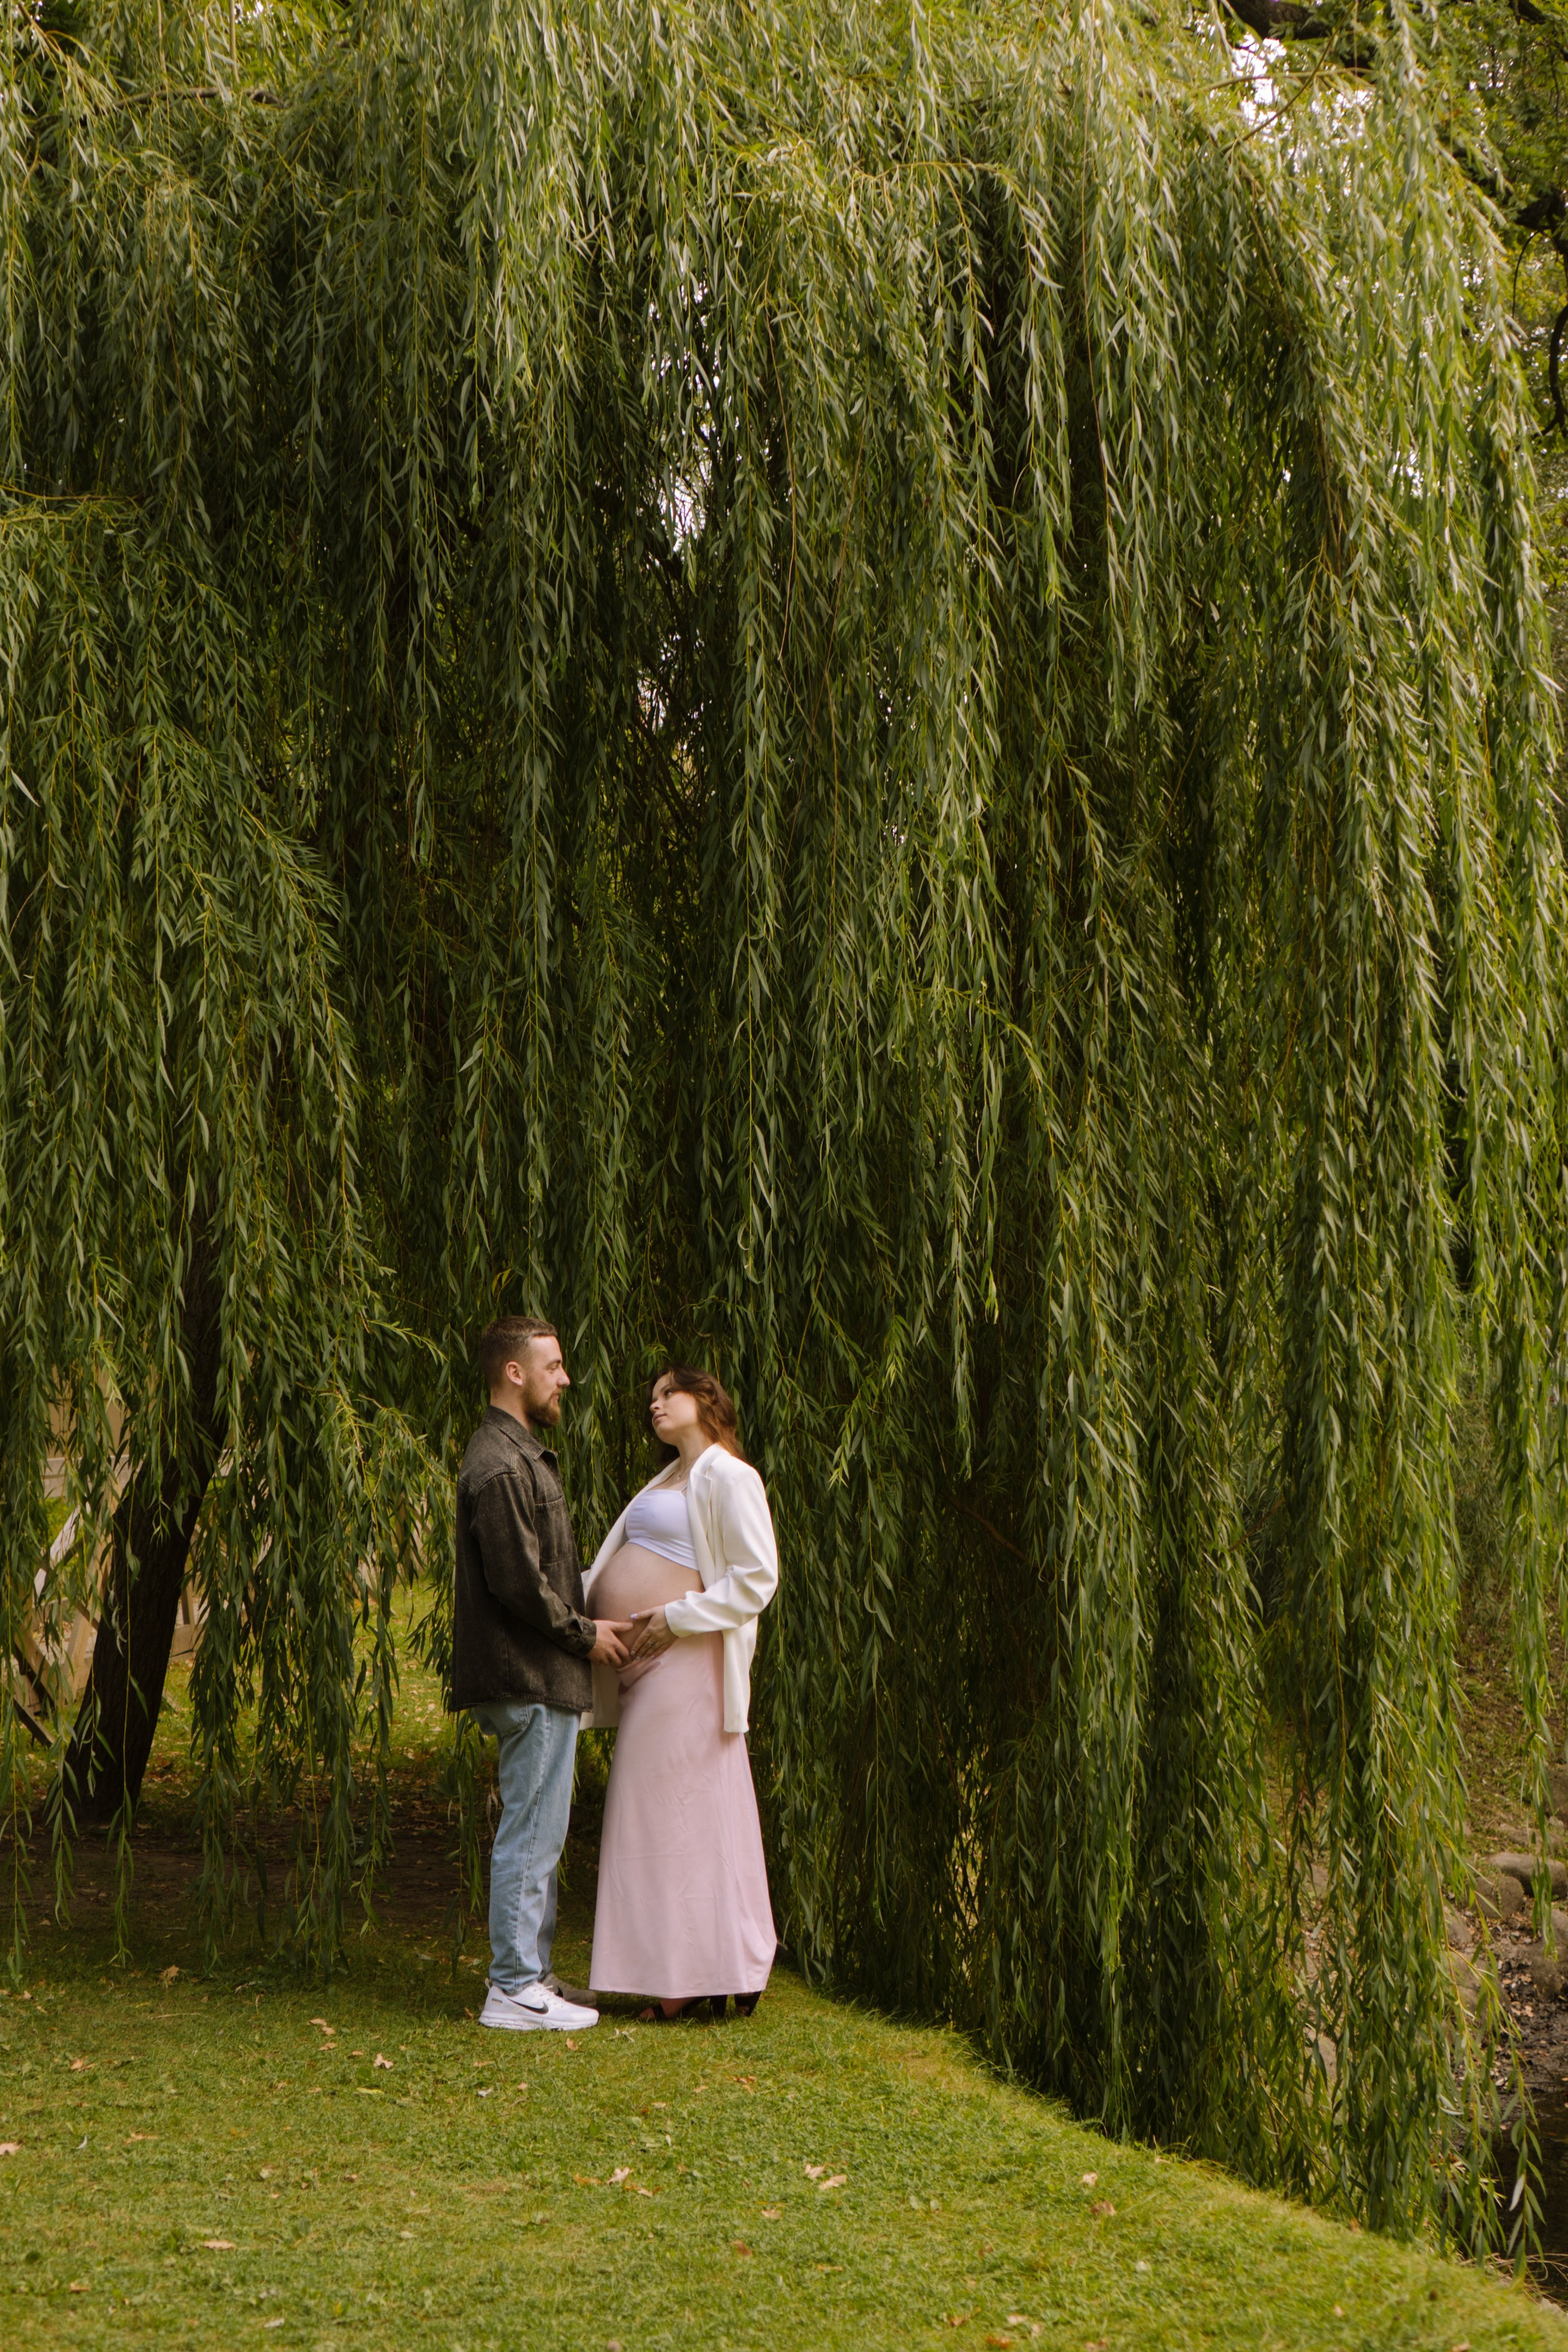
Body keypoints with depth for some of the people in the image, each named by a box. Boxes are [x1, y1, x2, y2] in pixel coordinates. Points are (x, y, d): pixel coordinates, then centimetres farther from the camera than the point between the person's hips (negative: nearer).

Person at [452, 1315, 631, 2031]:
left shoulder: (520, 1454, 18)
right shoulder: (500, 1466, -17)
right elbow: (519, 1582, -21)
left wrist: (585, 1627, 13)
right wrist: (585, 1633, -11)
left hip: (539, 1678, 11)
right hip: (531, 1679, -11)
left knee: (536, 1834, 15)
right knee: (531, 1834, -6)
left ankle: (527, 1975, 22)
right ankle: (515, 1989, 0)